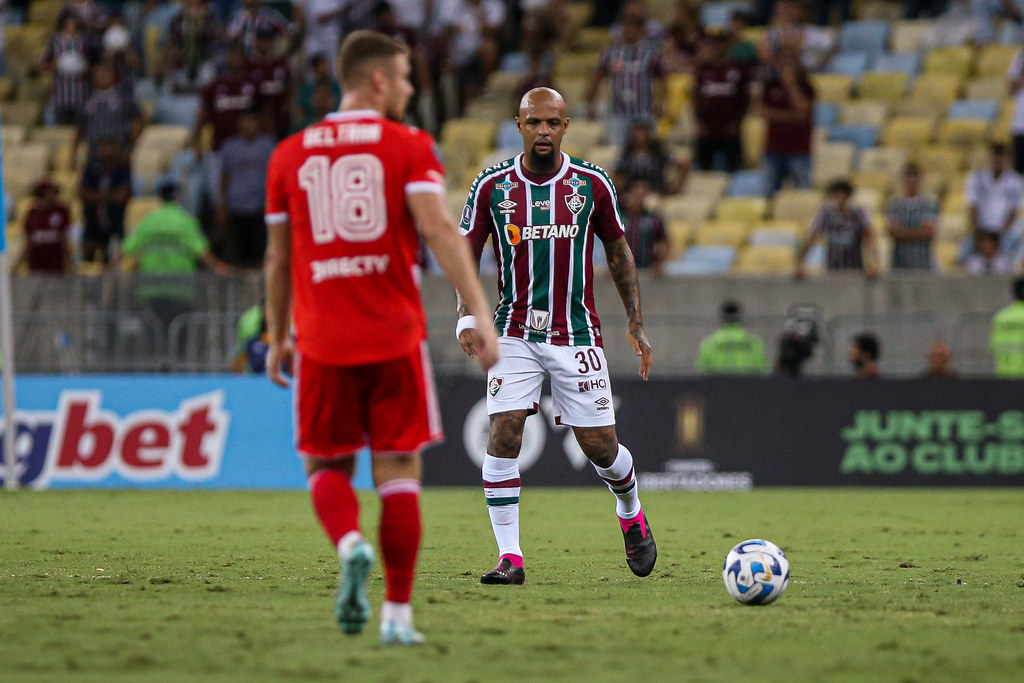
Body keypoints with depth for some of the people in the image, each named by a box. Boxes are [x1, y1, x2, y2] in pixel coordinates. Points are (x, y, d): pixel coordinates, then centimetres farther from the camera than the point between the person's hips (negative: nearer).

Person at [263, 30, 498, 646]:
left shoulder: (291, 155, 8)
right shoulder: (409, 146, -1)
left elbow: (278, 258, 13)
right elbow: (439, 230, -14)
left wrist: (278, 338, 23)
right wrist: (480, 312, -16)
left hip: (322, 341, 2)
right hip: (396, 339, -2)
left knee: (328, 466, 13)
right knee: (399, 469, 6)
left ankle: (350, 545, -18)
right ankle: (398, 613, 3)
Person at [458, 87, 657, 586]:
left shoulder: (592, 184, -2)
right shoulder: (492, 186, -3)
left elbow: (618, 251, 9)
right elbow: (467, 253, 6)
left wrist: (636, 323, 7)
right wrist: (467, 315, -9)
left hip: (576, 334, 0)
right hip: (514, 334, 0)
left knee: (600, 447, 0)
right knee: (503, 434, -15)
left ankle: (631, 516, 33)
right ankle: (509, 558, -9)